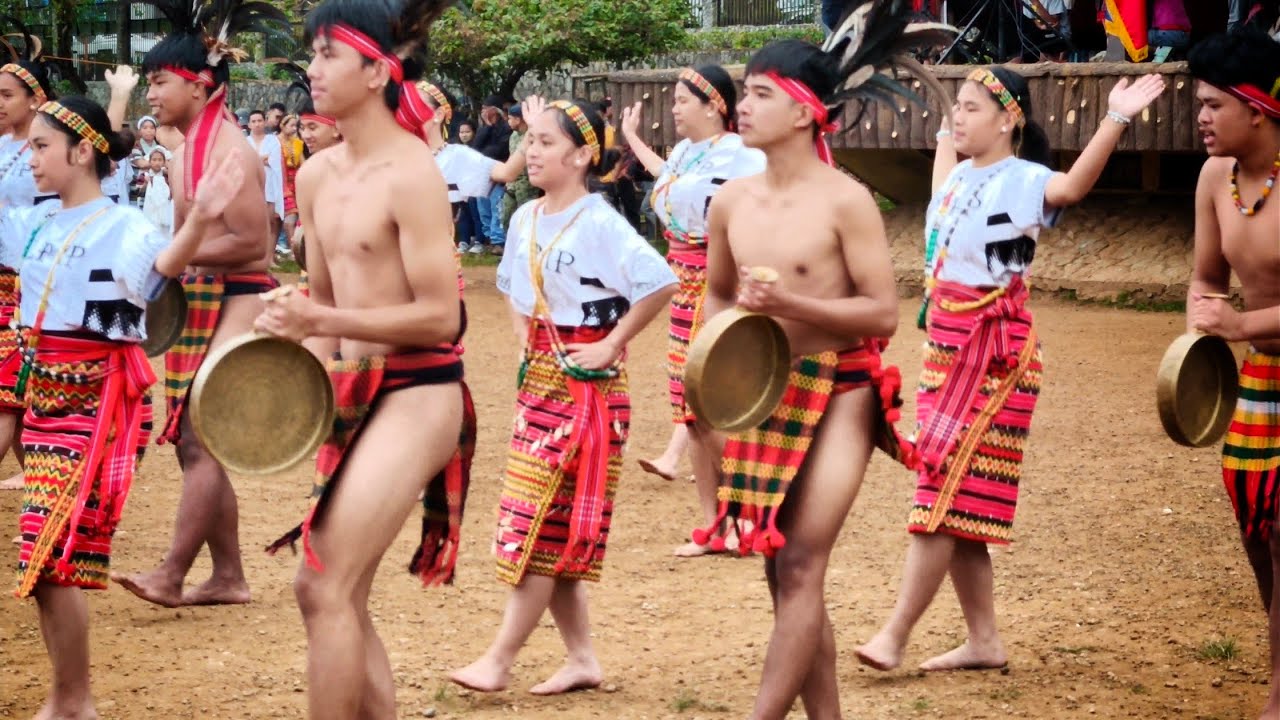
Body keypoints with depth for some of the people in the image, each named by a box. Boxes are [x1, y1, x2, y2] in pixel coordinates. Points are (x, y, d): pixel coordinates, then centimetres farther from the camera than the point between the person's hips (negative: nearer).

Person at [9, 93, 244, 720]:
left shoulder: (121, 227, -12)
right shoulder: (35, 223, 10)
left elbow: (165, 263, -30)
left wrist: (199, 218, -48)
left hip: (97, 393, -7)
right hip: (43, 387, 7)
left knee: (54, 551, -9)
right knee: (45, 555, 10)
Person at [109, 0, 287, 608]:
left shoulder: (229, 151, -15)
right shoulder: (185, 150, 15)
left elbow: (252, 242, -19)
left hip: (237, 302, -10)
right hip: (196, 305, 10)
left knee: (202, 442, -10)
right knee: (192, 443, 10)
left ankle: (170, 577, -8)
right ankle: (228, 577, 16)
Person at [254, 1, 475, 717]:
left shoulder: (411, 174, -15)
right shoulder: (316, 175, 9)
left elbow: (441, 316, -18)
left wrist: (321, 320, -22)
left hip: (416, 395, -9)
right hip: (356, 393, 9)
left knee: (324, 585, -13)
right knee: (344, 596, 11)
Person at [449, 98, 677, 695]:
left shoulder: (599, 224, -15)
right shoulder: (526, 219, 8)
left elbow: (659, 283, -25)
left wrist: (613, 345, -18)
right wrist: (522, 334, 11)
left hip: (586, 383, -8)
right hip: (539, 377, 8)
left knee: (544, 522, -5)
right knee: (553, 531, 9)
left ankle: (499, 661, 0)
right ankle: (581, 659, 16)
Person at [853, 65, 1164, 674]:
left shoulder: (1022, 181, -13)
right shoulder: (959, 178, 11)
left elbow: (1070, 186, -36)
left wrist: (1115, 121, -47)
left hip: (994, 354, -9)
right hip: (945, 347, 9)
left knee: (945, 492, -8)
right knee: (956, 505, 8)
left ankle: (895, 635, -5)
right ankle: (984, 641, 15)